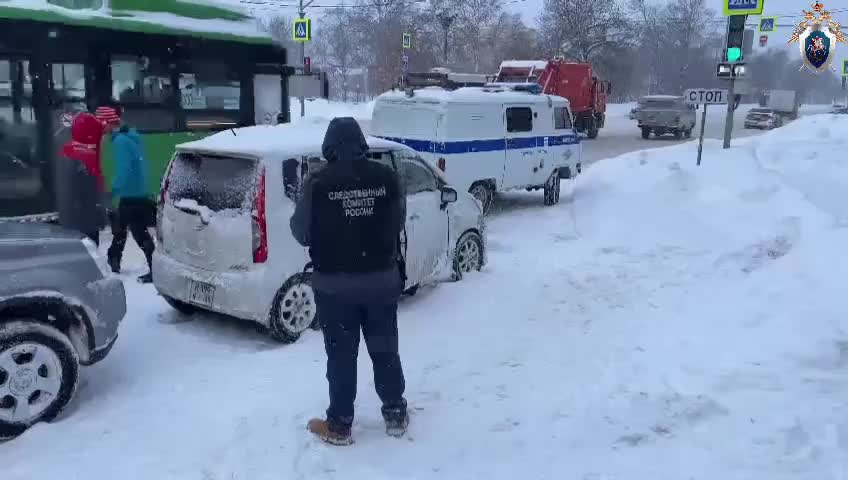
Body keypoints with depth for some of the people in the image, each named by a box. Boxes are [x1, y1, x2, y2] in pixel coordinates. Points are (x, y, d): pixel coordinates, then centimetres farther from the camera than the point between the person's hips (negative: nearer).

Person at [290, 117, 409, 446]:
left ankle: (339, 425, 19)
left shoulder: (319, 183, -13)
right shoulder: (386, 177, -4)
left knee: (341, 354, 9)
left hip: (334, 284, -2)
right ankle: (395, 415, 27)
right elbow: (398, 223, 6)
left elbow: (301, 231, -4)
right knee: (385, 349, 16)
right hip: (382, 279, 3)